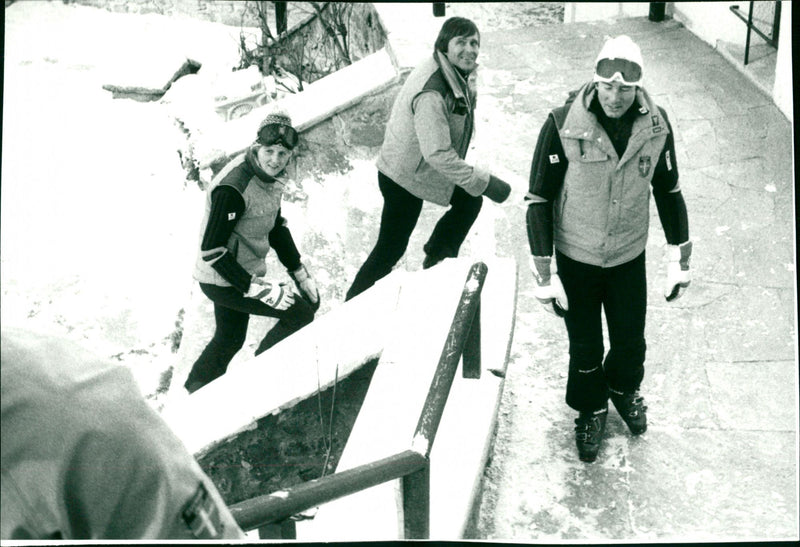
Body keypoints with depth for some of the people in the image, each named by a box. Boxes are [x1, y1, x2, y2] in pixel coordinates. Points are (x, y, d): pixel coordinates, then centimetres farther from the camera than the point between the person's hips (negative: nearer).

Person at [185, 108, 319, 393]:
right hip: (221, 281, -9)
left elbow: (275, 225, 13)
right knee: (300, 313, -6)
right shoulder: (233, 187, -29)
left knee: (230, 339, 25)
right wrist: (257, 287, -27)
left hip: (242, 274, 9)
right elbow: (211, 250, -26)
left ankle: (195, 396, 46)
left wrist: (300, 273, 9)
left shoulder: (271, 174, -1)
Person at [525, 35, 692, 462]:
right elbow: (538, 200, -15)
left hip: (629, 257, 3)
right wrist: (544, 275, -16)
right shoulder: (563, 125, -23)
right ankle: (590, 410, 42)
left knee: (630, 341, 18)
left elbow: (668, 190, 3)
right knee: (585, 347, 13)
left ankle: (624, 390, 51)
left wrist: (679, 259, 6)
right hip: (576, 258, -2)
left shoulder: (656, 125, -12)